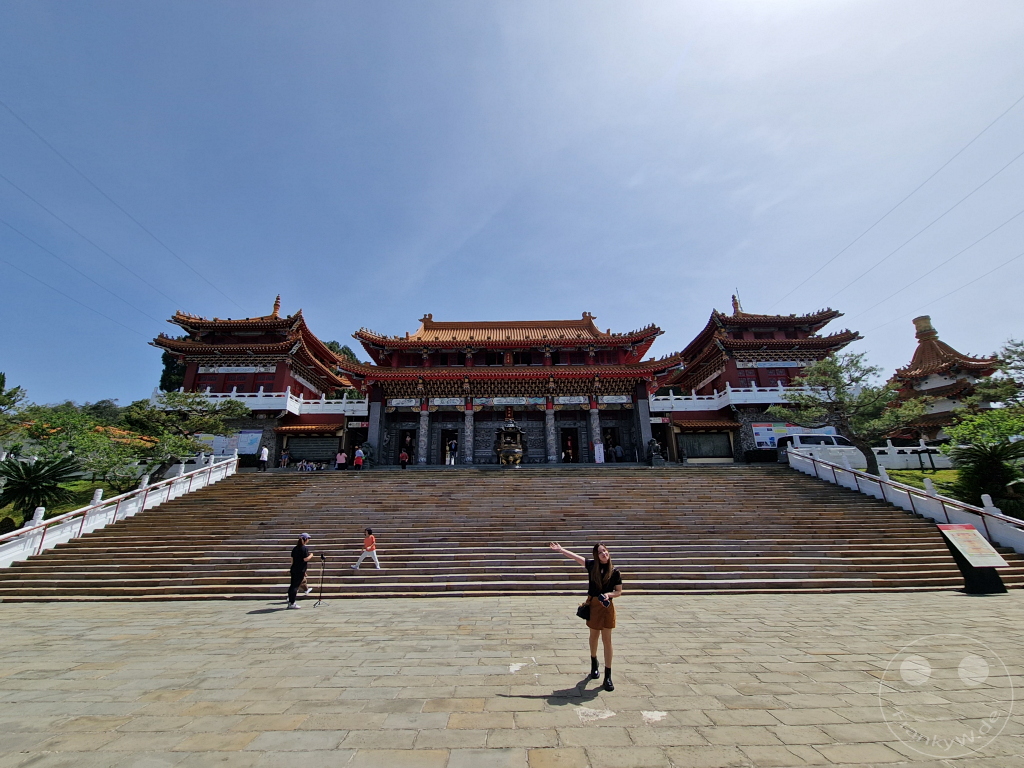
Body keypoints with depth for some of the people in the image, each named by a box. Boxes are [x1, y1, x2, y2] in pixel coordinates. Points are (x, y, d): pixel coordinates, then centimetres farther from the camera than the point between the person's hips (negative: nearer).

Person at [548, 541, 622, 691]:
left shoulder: (615, 572, -10)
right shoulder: (592, 566, -6)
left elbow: (619, 592, -3)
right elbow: (574, 556, -7)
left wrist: (609, 594, -22)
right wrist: (560, 549, -13)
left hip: (607, 606, -2)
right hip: (593, 605, 2)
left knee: (607, 640, 1)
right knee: (594, 636, 18)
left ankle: (608, 676, 11)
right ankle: (594, 663, 42)